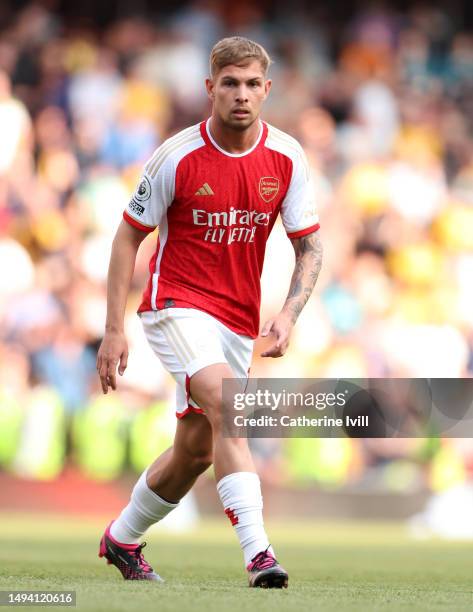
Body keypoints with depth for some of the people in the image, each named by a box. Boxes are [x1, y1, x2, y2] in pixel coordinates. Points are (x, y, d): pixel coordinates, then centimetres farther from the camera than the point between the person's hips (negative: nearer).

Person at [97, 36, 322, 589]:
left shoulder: (287, 158, -4)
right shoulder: (177, 157, -12)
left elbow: (309, 248, 2)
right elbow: (128, 236, -4)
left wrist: (288, 315, -16)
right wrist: (114, 330, -8)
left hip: (238, 318, 5)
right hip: (177, 304, -5)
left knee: (196, 450, 11)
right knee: (227, 407, -28)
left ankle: (122, 538, 35)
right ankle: (258, 552, -35)